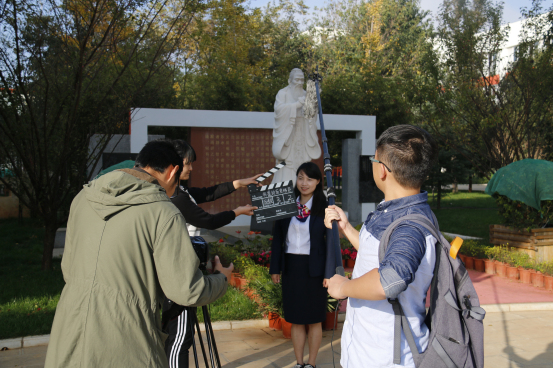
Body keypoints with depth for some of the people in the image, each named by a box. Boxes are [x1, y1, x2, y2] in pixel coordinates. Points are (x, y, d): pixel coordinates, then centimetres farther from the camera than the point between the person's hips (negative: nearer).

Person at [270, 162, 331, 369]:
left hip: (313, 268, -3)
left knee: (314, 319, 8)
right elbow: (278, 238, 7)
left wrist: (329, 273, -13)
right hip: (291, 266, 3)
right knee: (296, 319, 11)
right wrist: (275, 268, 4)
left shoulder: (324, 207, -5)